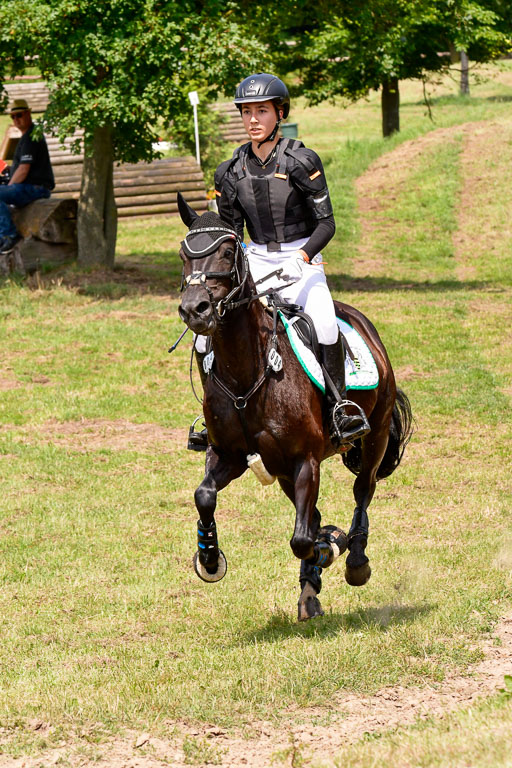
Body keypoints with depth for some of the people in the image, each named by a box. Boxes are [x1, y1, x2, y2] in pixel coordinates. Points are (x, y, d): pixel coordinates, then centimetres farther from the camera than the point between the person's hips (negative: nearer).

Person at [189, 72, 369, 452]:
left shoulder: (302, 161, -8)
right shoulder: (231, 172, 5)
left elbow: (326, 223, -10)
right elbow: (231, 232, 11)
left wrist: (302, 256, -25)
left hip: (302, 261, -4)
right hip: (255, 264, 4)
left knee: (324, 323, -32)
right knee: (207, 334, -11)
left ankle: (340, 406, -18)